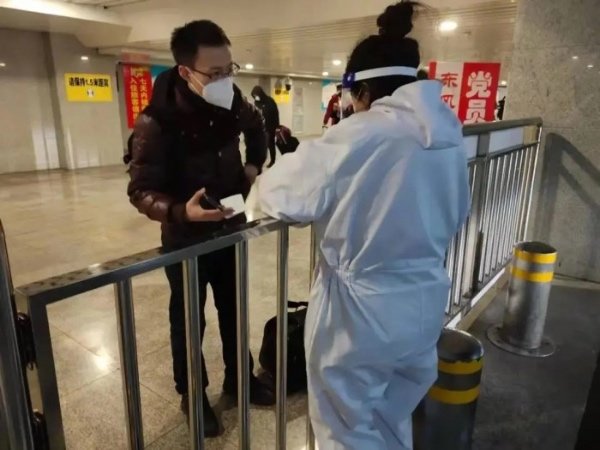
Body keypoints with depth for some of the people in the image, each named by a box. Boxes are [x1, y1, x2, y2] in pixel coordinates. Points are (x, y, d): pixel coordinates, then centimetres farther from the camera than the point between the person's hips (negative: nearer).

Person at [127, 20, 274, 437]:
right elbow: (141, 190, -21)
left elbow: (257, 126, 16)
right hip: (186, 238, -5)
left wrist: (253, 165, 2)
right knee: (188, 319, 13)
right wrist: (180, 212, -39)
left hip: (231, 228, 5)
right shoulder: (156, 122, -24)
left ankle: (238, 379, 42)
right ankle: (192, 394, 36)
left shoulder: (233, 101, -7)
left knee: (234, 310, 19)